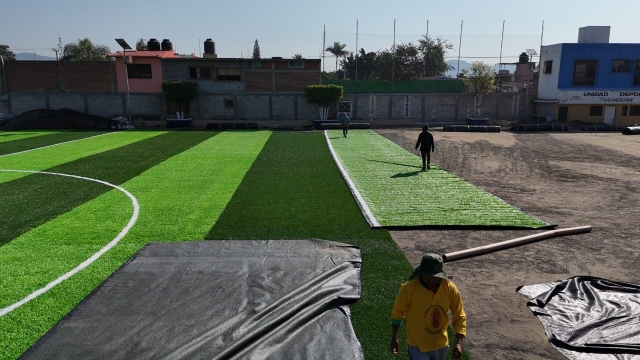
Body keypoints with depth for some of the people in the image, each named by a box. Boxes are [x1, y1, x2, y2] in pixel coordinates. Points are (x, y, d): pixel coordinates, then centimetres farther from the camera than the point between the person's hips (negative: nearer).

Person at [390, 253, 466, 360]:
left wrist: (459, 343, -17)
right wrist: (394, 338, -1)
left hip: (441, 345, 4)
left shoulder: (450, 288, -14)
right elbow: (397, 313, -9)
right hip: (418, 345, -4)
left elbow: (459, 316, -5)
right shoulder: (409, 288, -23)